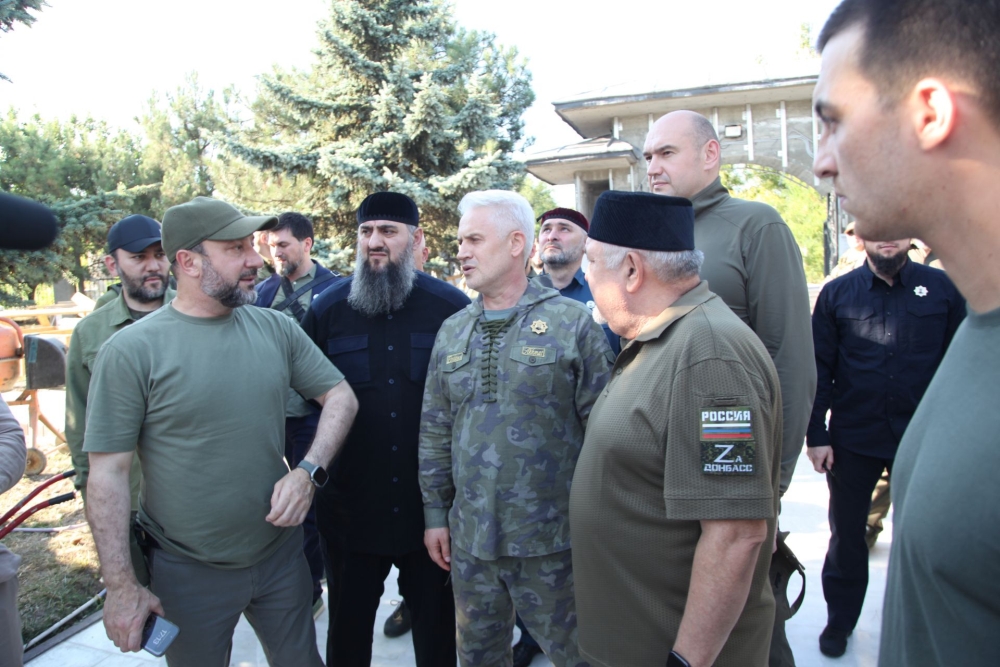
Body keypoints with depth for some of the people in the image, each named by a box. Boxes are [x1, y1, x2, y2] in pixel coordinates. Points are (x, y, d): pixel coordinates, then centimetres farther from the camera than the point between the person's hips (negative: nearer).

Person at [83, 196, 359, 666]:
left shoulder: (277, 329, -3)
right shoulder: (131, 351, -15)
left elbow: (341, 396, 1)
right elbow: (108, 472, -13)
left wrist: (309, 471, -15)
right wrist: (120, 586, -11)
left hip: (280, 551, 4)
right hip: (189, 573, -3)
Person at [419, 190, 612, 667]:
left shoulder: (572, 323, -9)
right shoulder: (452, 332, 7)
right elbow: (435, 432, 11)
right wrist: (435, 512, 9)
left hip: (552, 540, -4)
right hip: (469, 539, 5)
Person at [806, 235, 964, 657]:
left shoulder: (941, 288, 1)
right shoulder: (837, 293, 0)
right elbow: (819, 369, -2)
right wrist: (816, 436, -6)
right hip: (853, 439, 0)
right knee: (846, 532, 12)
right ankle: (840, 619, 30)